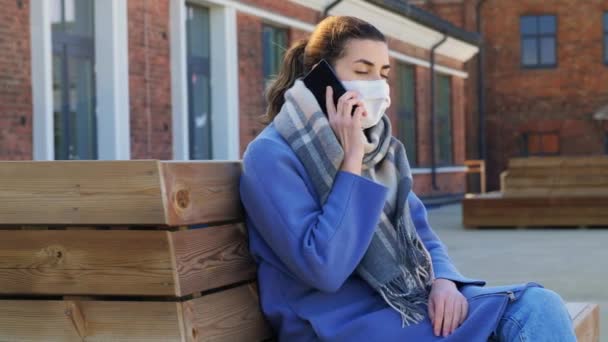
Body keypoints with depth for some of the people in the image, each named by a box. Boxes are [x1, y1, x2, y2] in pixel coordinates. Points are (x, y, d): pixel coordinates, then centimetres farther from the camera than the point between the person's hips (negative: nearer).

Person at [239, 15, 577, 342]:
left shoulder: (378, 145, 13)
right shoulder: (271, 155, -10)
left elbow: (422, 236, 15)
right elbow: (323, 269, -20)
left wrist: (444, 281, -8)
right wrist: (351, 160, -17)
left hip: (402, 304, 7)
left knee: (538, 304, -17)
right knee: (526, 314, -20)